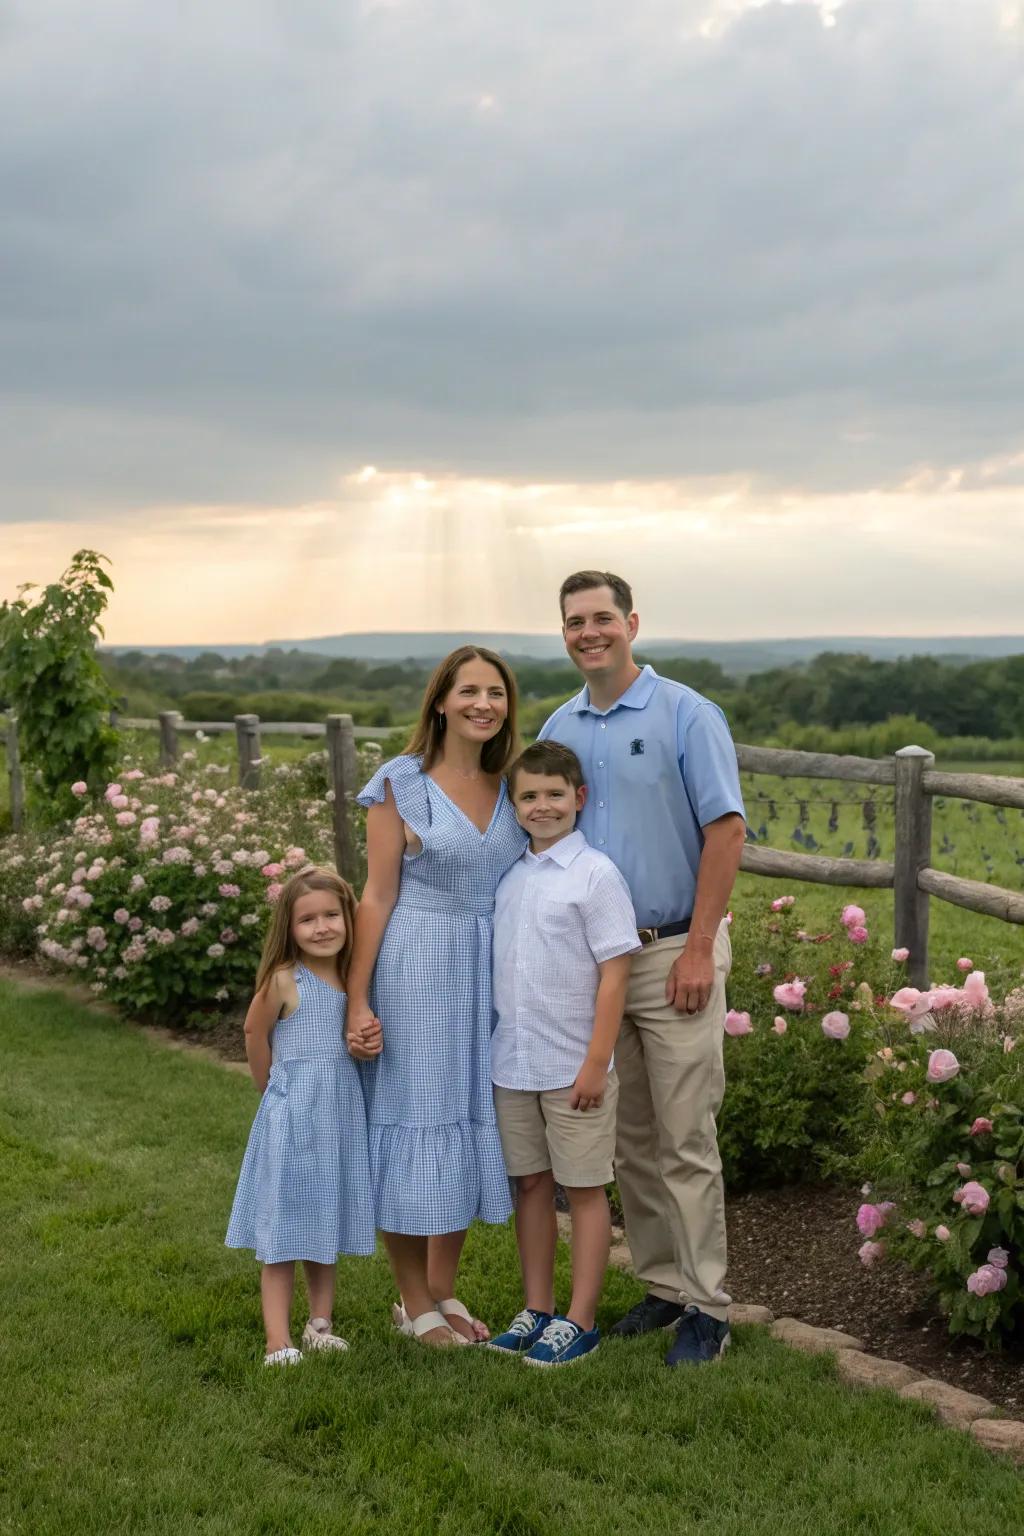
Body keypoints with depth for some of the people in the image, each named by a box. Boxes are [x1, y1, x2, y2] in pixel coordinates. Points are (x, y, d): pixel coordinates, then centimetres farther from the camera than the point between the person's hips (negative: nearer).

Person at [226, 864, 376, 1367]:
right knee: (283, 1234, -1)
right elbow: (255, 1033, 1)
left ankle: (321, 1326, 25)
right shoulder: (283, 980, -12)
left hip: (341, 1117, 6)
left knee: (327, 1229, 14)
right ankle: (279, 1342, 2)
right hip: (292, 1119, -5)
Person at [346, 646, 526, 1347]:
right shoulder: (401, 785, -7)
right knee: (415, 1117, 3)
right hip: (418, 970, -5)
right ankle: (414, 1302, 20)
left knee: (474, 1118, 12)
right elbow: (378, 897, -7)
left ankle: (444, 1290, 29)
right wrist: (358, 1000, -10)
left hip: (493, 972, 5)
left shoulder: (511, 784, 6)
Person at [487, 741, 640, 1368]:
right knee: (531, 1183, 14)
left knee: (585, 1189, 5)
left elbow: (614, 973, -13)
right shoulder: (509, 876, 7)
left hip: (573, 1067, -6)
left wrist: (596, 1063, -15)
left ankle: (579, 1321, 14)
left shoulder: (595, 874, -11)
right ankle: (536, 1309, 26)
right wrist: (493, 1046, 11)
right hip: (512, 1063, 6)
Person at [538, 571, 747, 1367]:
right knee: (630, 1140, 12)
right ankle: (664, 1285, 25)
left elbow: (726, 830, -11)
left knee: (686, 1141, -2)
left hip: (672, 954, -5)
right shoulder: (558, 728, 9)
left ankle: (706, 1306, 8)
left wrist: (699, 949, -16)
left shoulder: (686, 715, -7)